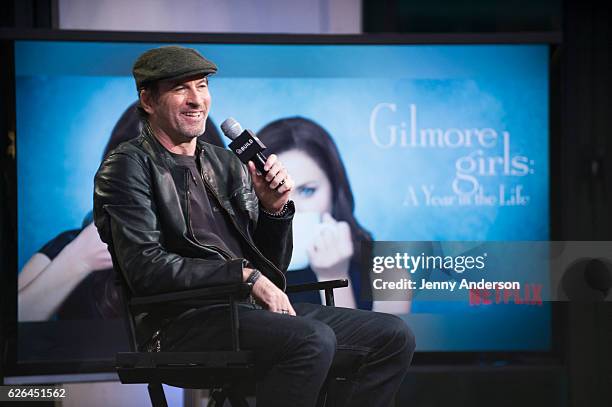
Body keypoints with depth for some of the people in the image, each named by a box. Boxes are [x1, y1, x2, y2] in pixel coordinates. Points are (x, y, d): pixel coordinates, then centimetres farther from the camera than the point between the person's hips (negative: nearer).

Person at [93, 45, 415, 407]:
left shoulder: (228, 164, 19)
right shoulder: (129, 167, 0)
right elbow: (147, 268, -14)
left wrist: (275, 208, 0)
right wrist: (246, 275, -15)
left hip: (248, 309, 7)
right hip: (184, 320, -7)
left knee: (393, 336, -6)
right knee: (313, 341, -32)